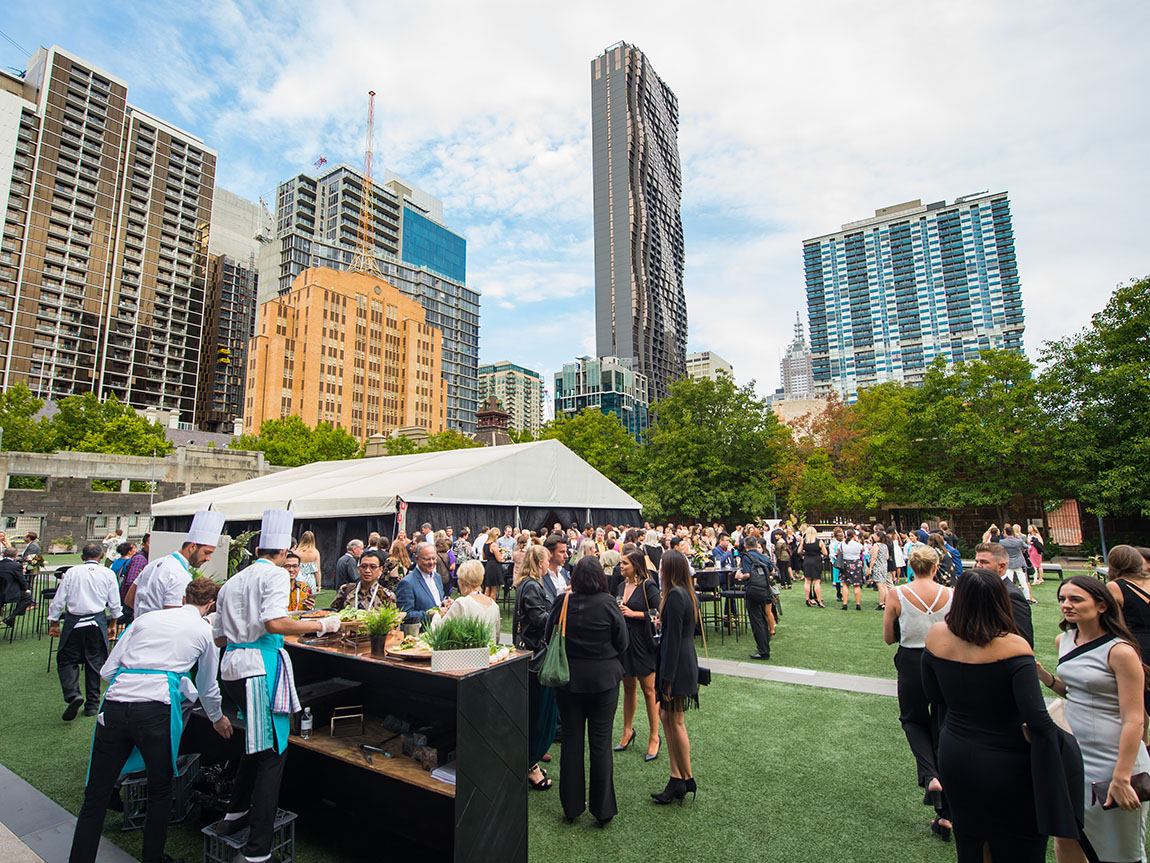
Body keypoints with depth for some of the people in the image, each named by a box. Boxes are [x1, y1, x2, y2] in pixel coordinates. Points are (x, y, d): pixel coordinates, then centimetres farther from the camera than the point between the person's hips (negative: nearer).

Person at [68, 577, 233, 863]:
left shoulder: (147, 619, 19)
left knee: (95, 795, 14)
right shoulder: (205, 631, 13)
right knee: (160, 792, 17)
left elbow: (107, 671, 16)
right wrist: (217, 718, 40)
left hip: (114, 707, 3)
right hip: (155, 709, -2)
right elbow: (208, 688, 23)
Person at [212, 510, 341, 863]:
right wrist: (320, 625, -11)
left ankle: (234, 814, 38)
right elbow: (274, 623, -20)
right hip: (262, 665, -8)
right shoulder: (275, 574, -7)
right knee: (272, 753, 2)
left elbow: (219, 637, 21)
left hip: (231, 667, 8)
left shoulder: (232, 582, 16)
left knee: (257, 743, 27)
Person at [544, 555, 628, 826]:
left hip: (568, 679, 2)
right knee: (600, 743, 10)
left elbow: (549, 638, 1)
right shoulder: (608, 603, -16)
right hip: (603, 680, -1)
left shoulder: (562, 603, -11)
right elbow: (622, 643, -6)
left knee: (571, 741, 14)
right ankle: (602, 809, 21)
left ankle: (571, 806, 27)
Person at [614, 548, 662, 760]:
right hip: (624, 641, 6)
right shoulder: (620, 587, 10)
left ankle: (654, 737, 16)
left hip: (643, 643, -6)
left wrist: (633, 613, -18)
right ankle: (628, 731, 31)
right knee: (628, 687, 16)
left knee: (649, 690, 3)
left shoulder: (648, 586, -10)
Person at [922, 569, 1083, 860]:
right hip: (1006, 765, -3)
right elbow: (1037, 719, -24)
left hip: (954, 757, 4)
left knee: (969, 847, 23)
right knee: (1017, 849, 18)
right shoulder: (1014, 647, -22)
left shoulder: (937, 635, -10)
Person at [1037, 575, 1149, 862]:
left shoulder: (1120, 651, -16)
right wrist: (1043, 676, -2)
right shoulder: (1064, 641, 4)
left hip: (1113, 761, -6)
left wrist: (1121, 778, -18)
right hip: (1073, 755, 6)